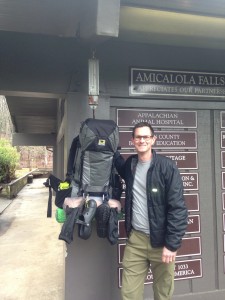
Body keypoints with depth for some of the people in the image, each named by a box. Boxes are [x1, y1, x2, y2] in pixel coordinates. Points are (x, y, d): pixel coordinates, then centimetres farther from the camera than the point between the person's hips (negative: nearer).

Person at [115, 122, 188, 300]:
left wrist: (172, 244, -17)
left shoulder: (167, 166, -12)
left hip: (161, 241, -3)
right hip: (135, 239, 4)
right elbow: (119, 164, 31)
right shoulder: (130, 164, 4)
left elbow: (178, 208, -14)